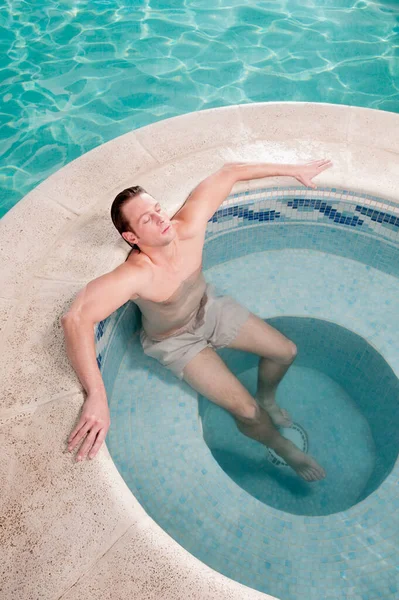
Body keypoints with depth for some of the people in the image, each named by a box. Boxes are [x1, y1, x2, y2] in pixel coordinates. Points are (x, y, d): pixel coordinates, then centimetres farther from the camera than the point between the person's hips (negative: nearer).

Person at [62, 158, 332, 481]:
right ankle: (284, 449, 26)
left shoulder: (188, 228, -30)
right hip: (176, 342, -5)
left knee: (286, 352, 9)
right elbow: (75, 319, -54)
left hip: (210, 308, 5)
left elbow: (227, 173, -19)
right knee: (247, 411, -9)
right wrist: (97, 397, -60)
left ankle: (267, 399, 43)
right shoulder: (134, 276, -42)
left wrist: (292, 169, -12)